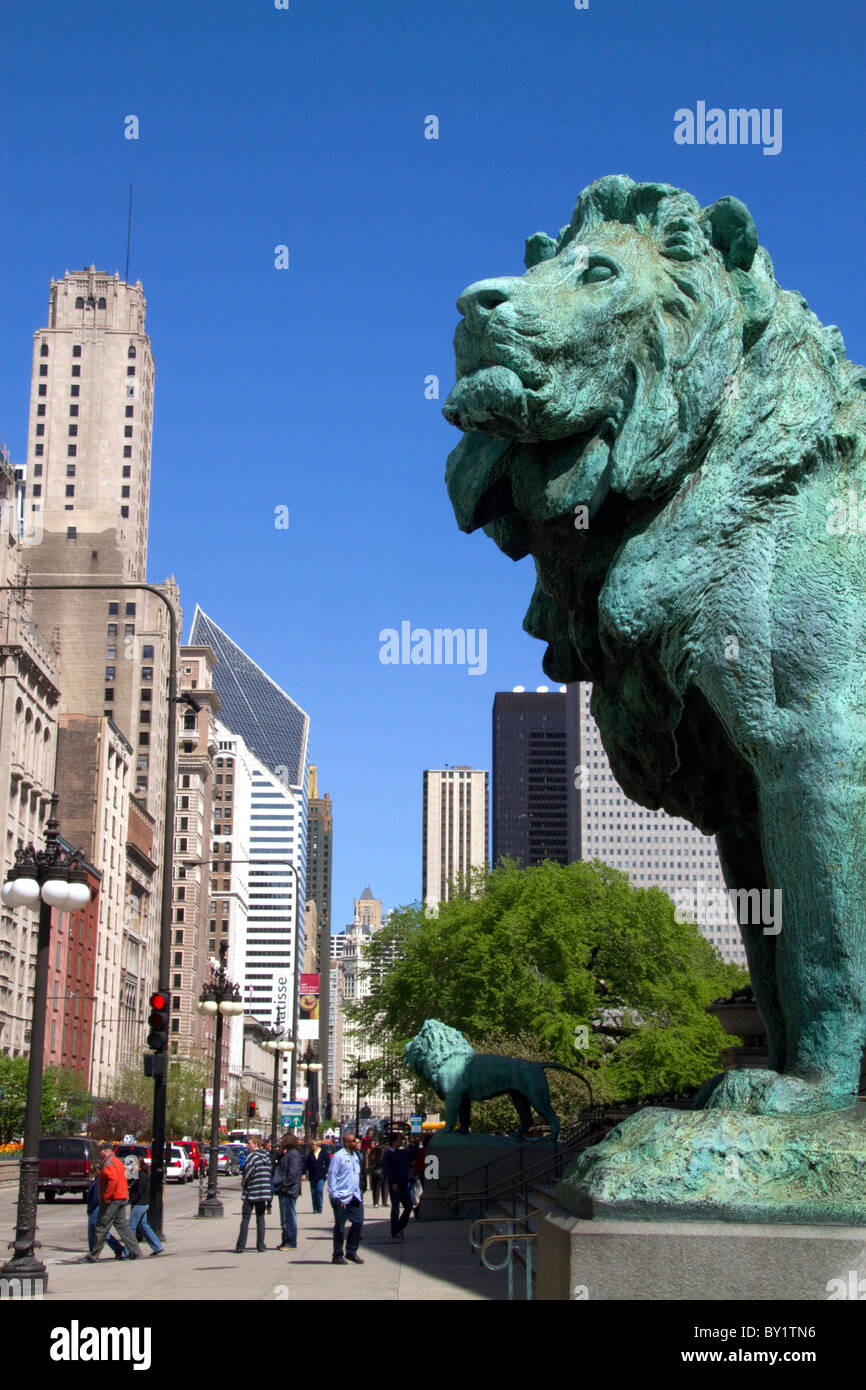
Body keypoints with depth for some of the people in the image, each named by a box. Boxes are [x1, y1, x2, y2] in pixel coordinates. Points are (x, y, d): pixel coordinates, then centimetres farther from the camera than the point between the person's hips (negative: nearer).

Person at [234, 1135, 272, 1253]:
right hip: (263, 1194, 6)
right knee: (260, 1218, 10)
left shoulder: (251, 1156, -11)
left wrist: (243, 1183, 1)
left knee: (245, 1219, -1)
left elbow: (248, 1173, -18)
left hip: (251, 1193, -6)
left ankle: (240, 1246, -3)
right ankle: (261, 1245, 7)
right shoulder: (266, 1157, 11)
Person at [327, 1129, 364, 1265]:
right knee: (340, 1226, 0)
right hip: (341, 1198, -7)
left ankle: (351, 1251, 15)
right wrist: (334, 1196, -15)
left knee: (358, 1222, 3)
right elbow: (332, 1176, -11)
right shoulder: (338, 1156, -9)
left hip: (354, 1197, 7)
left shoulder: (355, 1156, 16)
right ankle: (337, 1255, 9)